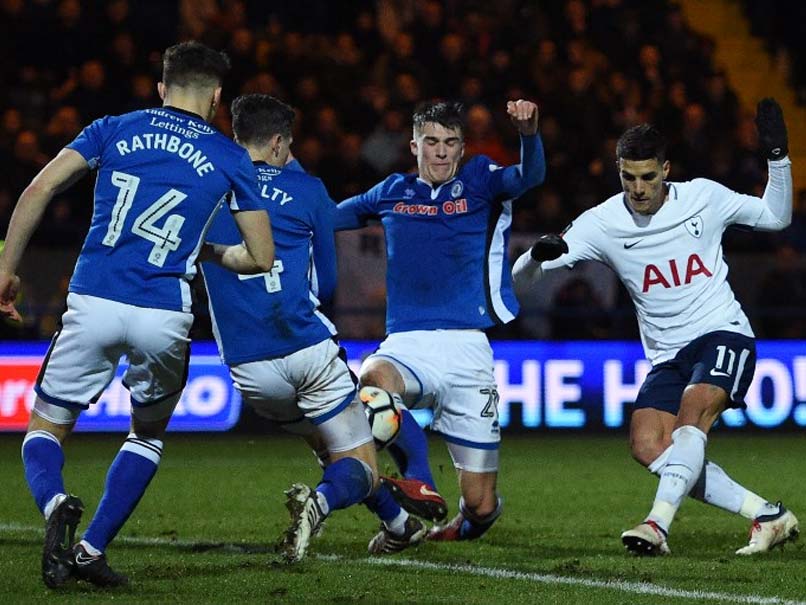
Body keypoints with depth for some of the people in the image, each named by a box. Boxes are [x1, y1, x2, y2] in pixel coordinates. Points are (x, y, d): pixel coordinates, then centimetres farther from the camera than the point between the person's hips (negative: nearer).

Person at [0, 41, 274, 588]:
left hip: (93, 303, 0)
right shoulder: (230, 158, 10)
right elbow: (262, 256, 12)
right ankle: (92, 549, 12)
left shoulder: (114, 130, 12)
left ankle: (55, 503, -19)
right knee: (148, 436, 25)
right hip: (164, 317, 0)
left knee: (46, 429, 14)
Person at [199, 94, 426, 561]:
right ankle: (319, 502, -29)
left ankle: (398, 526, 34)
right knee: (360, 468, 2)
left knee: (329, 444, 28)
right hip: (307, 349, -3)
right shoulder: (305, 189, 5)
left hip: (247, 365, 3)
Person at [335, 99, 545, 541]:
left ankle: (465, 525, 37)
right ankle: (419, 483, -26)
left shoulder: (481, 182, 8)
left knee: (481, 507, 0)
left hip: (468, 350, -1)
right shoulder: (393, 193, 15)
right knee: (373, 378, -40)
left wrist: (528, 133, -34)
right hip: (407, 345, 1)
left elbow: (530, 176, -14)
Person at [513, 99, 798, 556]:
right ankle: (768, 516, -11)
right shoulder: (602, 223, -3)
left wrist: (778, 156, -3)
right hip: (667, 355, 3)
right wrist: (539, 252, -30)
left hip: (723, 334, -3)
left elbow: (776, 217, 12)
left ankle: (658, 525, -40)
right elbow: (522, 275, -6)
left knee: (693, 410, -31)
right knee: (648, 446, -16)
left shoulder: (704, 197, -3)